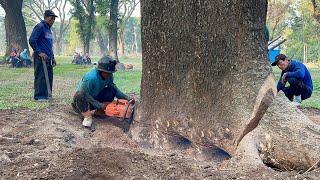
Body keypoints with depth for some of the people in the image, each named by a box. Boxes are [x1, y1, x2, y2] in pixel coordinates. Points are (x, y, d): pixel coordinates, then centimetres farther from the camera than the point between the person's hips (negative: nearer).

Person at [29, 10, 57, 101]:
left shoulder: (48, 28, 20)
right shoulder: (39, 27, -9)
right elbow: (32, 41, -16)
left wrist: (52, 57, 22)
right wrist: (39, 52, -18)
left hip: (48, 58, 9)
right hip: (41, 58, -9)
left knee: (49, 77, 9)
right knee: (40, 76, -7)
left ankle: (47, 94, 17)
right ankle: (39, 96, -3)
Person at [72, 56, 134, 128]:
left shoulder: (109, 76, -13)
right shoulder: (91, 77, -34)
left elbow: (114, 88, -4)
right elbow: (84, 94, -29)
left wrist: (126, 97, -18)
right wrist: (99, 105, -27)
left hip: (95, 97, 6)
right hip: (84, 98, -6)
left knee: (111, 90, -13)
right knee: (79, 95, -39)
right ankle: (87, 116, -35)